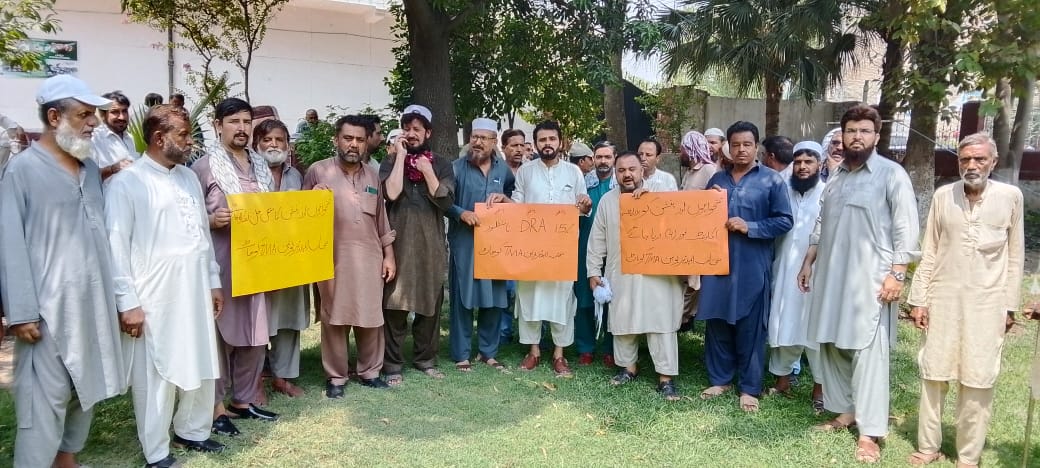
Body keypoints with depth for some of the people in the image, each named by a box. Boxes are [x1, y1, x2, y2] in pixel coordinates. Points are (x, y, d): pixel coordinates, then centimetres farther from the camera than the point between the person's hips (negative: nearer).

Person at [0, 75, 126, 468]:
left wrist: (116, 293, 11)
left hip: (93, 300, 6)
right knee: (45, 399, -1)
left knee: (86, 387, 15)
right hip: (49, 306, -6)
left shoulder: (91, 168, 10)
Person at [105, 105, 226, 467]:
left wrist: (213, 281, 15)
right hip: (154, 297, -6)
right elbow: (116, 247, -10)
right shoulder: (126, 183, -9)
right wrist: (127, 302, -12)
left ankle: (191, 431, 35)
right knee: (157, 374, 5)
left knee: (201, 367, 14)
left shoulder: (189, 178, 11)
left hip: (195, 292, 6)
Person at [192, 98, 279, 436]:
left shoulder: (260, 165, 13)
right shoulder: (205, 166, -6)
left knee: (255, 333, 11)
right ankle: (215, 406, 14)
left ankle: (244, 400, 25)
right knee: (219, 333, 2)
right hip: (219, 263, -6)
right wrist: (211, 221, -23)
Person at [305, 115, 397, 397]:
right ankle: (336, 377, 17)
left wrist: (389, 255, 11)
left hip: (370, 258, 4)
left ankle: (370, 371, 24)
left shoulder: (372, 175, 11)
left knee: (371, 317, 9)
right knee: (334, 318, 3)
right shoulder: (318, 171, -2)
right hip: (334, 258, -3)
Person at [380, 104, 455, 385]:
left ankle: (426, 358, 24)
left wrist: (427, 170, -10)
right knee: (394, 305, 0)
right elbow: (391, 193, -15)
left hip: (430, 245, 2)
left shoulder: (441, 164, 7)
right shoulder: (391, 162, 5)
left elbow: (446, 201, -6)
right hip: (399, 243, -1)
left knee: (430, 304, 10)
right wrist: (401, 156, -10)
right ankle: (392, 363, 11)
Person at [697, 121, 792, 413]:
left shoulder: (772, 180, -1)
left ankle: (750, 388, 14)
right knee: (717, 323, 8)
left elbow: (784, 221, -6)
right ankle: (720, 379, 23)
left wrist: (749, 227, -15)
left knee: (750, 327, 2)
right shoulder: (717, 179, 13)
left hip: (752, 267, -4)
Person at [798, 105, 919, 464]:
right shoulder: (836, 176, 14)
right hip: (831, 275, 6)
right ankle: (846, 410, 25)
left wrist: (896, 274, -15)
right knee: (832, 345, 10)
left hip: (870, 278, -6)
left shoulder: (892, 174, -5)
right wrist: (808, 262, 16)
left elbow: (906, 229, -9)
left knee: (868, 352, -6)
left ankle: (870, 432, -1)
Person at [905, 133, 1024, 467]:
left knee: (978, 380, 4)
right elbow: (929, 252, 4)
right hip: (943, 298, 1)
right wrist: (918, 299, 1)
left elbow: (1015, 256, 4)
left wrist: (1010, 305, 2)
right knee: (933, 374, 7)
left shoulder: (1011, 196, 0)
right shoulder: (943, 196, 2)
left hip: (987, 303, -1)